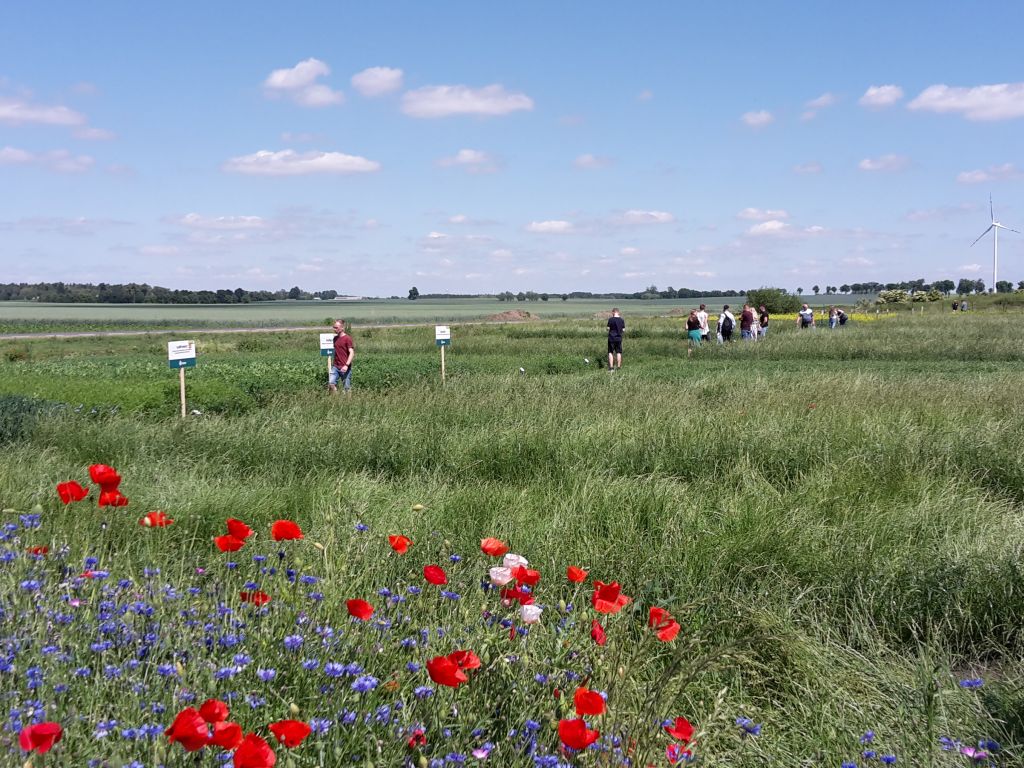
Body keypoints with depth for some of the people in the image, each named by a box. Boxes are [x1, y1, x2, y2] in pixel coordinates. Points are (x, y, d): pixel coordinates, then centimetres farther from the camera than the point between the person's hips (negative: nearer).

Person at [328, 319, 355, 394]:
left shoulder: (347, 338, -8)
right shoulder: (335, 338, 12)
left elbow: (352, 353, -13)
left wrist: (347, 365, -23)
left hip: (345, 368, -6)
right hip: (335, 367, 6)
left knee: (347, 388, 0)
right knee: (331, 383, -9)